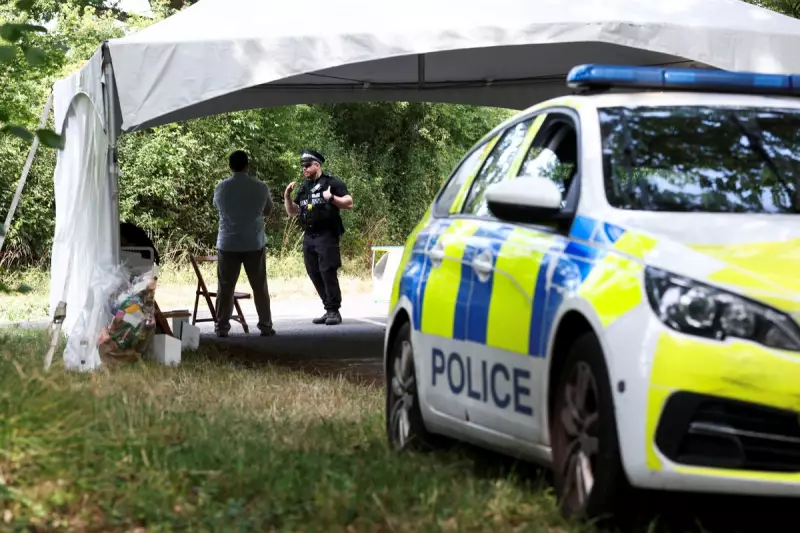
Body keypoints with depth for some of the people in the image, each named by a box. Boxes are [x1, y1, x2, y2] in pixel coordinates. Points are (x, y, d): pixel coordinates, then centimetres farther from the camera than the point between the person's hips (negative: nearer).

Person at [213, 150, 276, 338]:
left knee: (225, 287, 5)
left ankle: (222, 327, 4)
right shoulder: (261, 187, -6)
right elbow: (267, 210, 10)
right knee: (259, 286, 8)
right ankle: (265, 326, 9)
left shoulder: (221, 188, -4)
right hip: (255, 243, 0)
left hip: (228, 244, 0)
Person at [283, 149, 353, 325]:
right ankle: (328, 310, 12)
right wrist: (287, 196, 6)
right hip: (309, 237, 7)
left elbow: (349, 203, -7)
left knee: (328, 273, -11)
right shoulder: (304, 187, 18)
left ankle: (334, 311, -7)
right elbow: (292, 212, 22)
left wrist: (331, 198, -21)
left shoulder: (332, 183, -1)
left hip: (326, 236, -7)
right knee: (315, 275, 6)